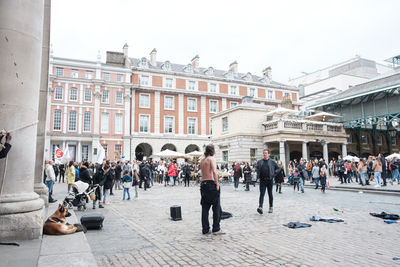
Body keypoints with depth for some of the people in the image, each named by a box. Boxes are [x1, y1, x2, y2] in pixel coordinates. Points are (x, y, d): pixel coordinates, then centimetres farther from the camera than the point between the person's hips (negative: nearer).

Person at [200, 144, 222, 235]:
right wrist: (217, 184, -17)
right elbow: (214, 172, -19)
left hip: (203, 183, 7)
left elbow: (203, 172, 12)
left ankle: (205, 229, 15)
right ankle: (216, 229, 8)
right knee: (216, 208, 4)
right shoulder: (212, 158, -8)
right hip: (211, 183, -7)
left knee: (205, 208, 10)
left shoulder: (202, 160, 13)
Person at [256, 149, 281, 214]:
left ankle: (271, 207, 23)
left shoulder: (272, 161, 1)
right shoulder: (259, 162, 7)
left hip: (270, 180, -1)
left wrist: (274, 174, -2)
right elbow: (257, 169, 20)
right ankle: (260, 207, -14)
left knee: (270, 194, 9)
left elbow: (278, 168, 9)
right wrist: (258, 176, 7)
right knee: (262, 194, -7)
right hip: (262, 180, 1)